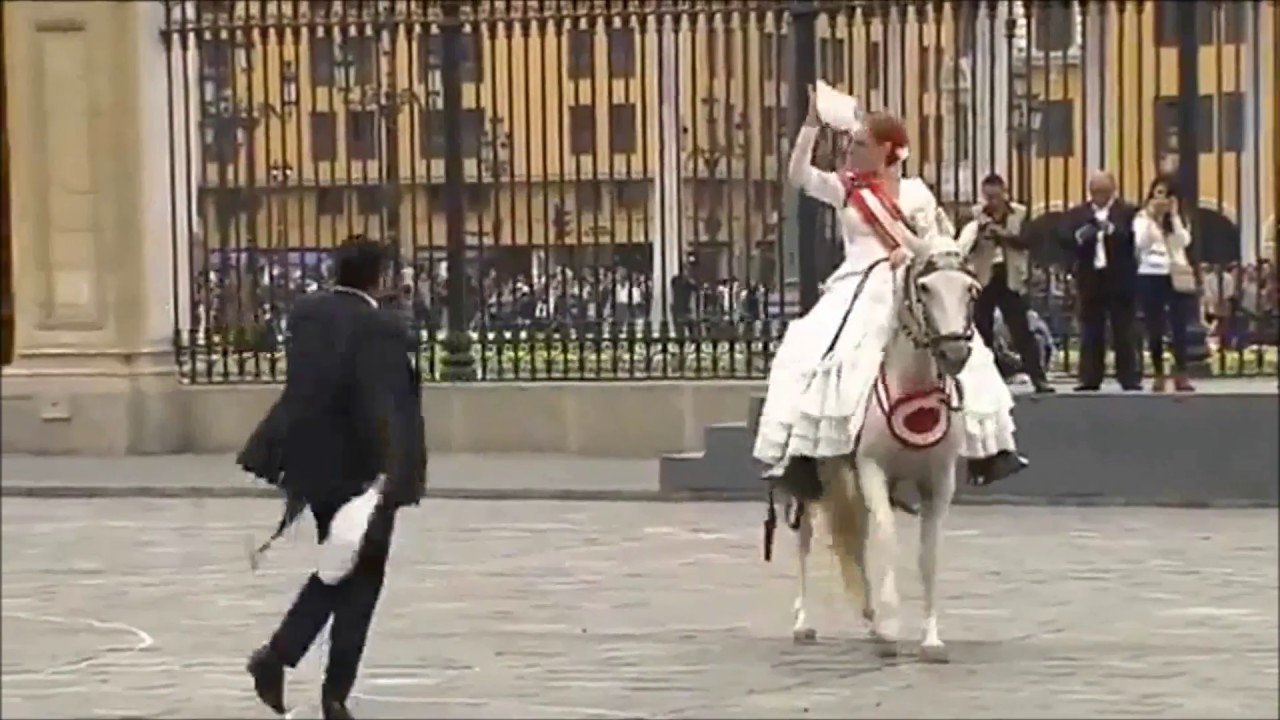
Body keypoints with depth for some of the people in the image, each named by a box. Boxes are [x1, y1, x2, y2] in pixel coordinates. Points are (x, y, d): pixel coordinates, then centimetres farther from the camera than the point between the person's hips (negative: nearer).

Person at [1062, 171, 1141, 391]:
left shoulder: (1127, 212, 2)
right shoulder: (1077, 214, 11)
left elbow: (1133, 239, -11)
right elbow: (1066, 241, 2)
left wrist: (1111, 230, -25)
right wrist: (1080, 237, -18)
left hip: (1120, 280, -3)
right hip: (1090, 280, 3)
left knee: (1123, 332, 1)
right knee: (1091, 333, 3)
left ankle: (1129, 378, 5)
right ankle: (1090, 379, 6)